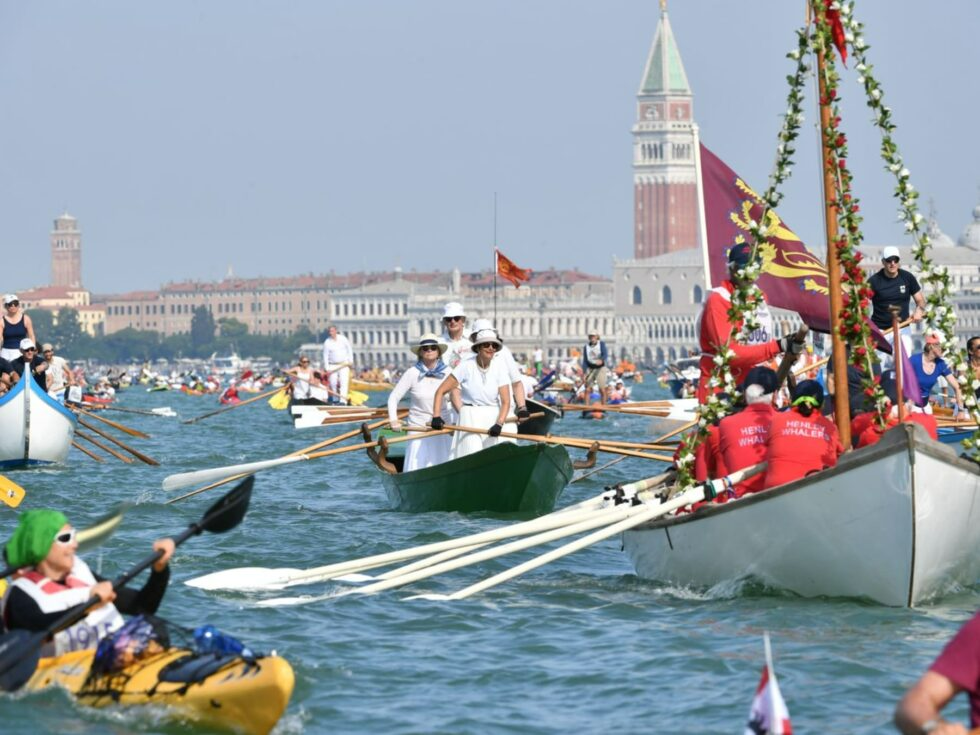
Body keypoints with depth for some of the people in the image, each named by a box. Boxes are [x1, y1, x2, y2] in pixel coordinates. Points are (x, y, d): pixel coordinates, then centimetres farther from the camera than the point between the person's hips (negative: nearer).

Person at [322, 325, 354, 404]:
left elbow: (349, 349, 7)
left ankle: (343, 400, -20)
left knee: (344, 382, -13)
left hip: (344, 364, -1)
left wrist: (350, 361, 2)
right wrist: (327, 368, -8)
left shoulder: (343, 339, -1)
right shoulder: (327, 342, -3)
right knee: (333, 383, -1)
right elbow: (325, 356, -3)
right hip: (333, 365, 1)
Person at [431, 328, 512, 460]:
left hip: (492, 419, 3)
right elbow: (441, 391, -6)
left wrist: (499, 424, -22)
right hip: (470, 418, -3)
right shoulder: (466, 366, -8)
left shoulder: (499, 367, -2)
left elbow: (505, 401, -5)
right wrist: (436, 416, -18)